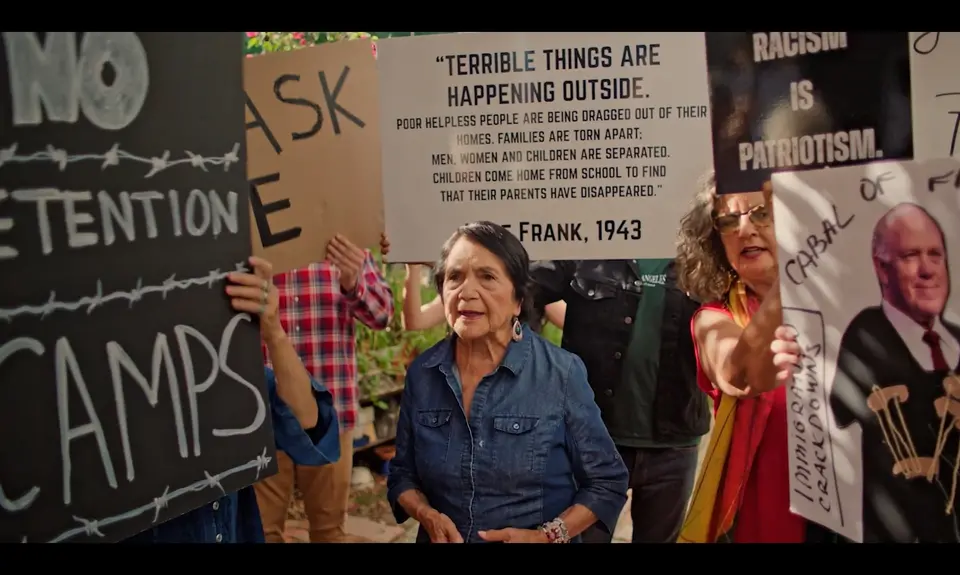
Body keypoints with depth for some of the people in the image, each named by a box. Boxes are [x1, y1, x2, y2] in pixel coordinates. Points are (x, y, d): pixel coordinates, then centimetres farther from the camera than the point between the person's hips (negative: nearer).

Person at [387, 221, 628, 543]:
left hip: (536, 538, -2)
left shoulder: (562, 373, -15)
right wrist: (427, 516, -15)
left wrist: (546, 536, -20)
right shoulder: (421, 374, -6)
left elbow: (607, 483, -8)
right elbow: (403, 475, 4)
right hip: (443, 539, 3)